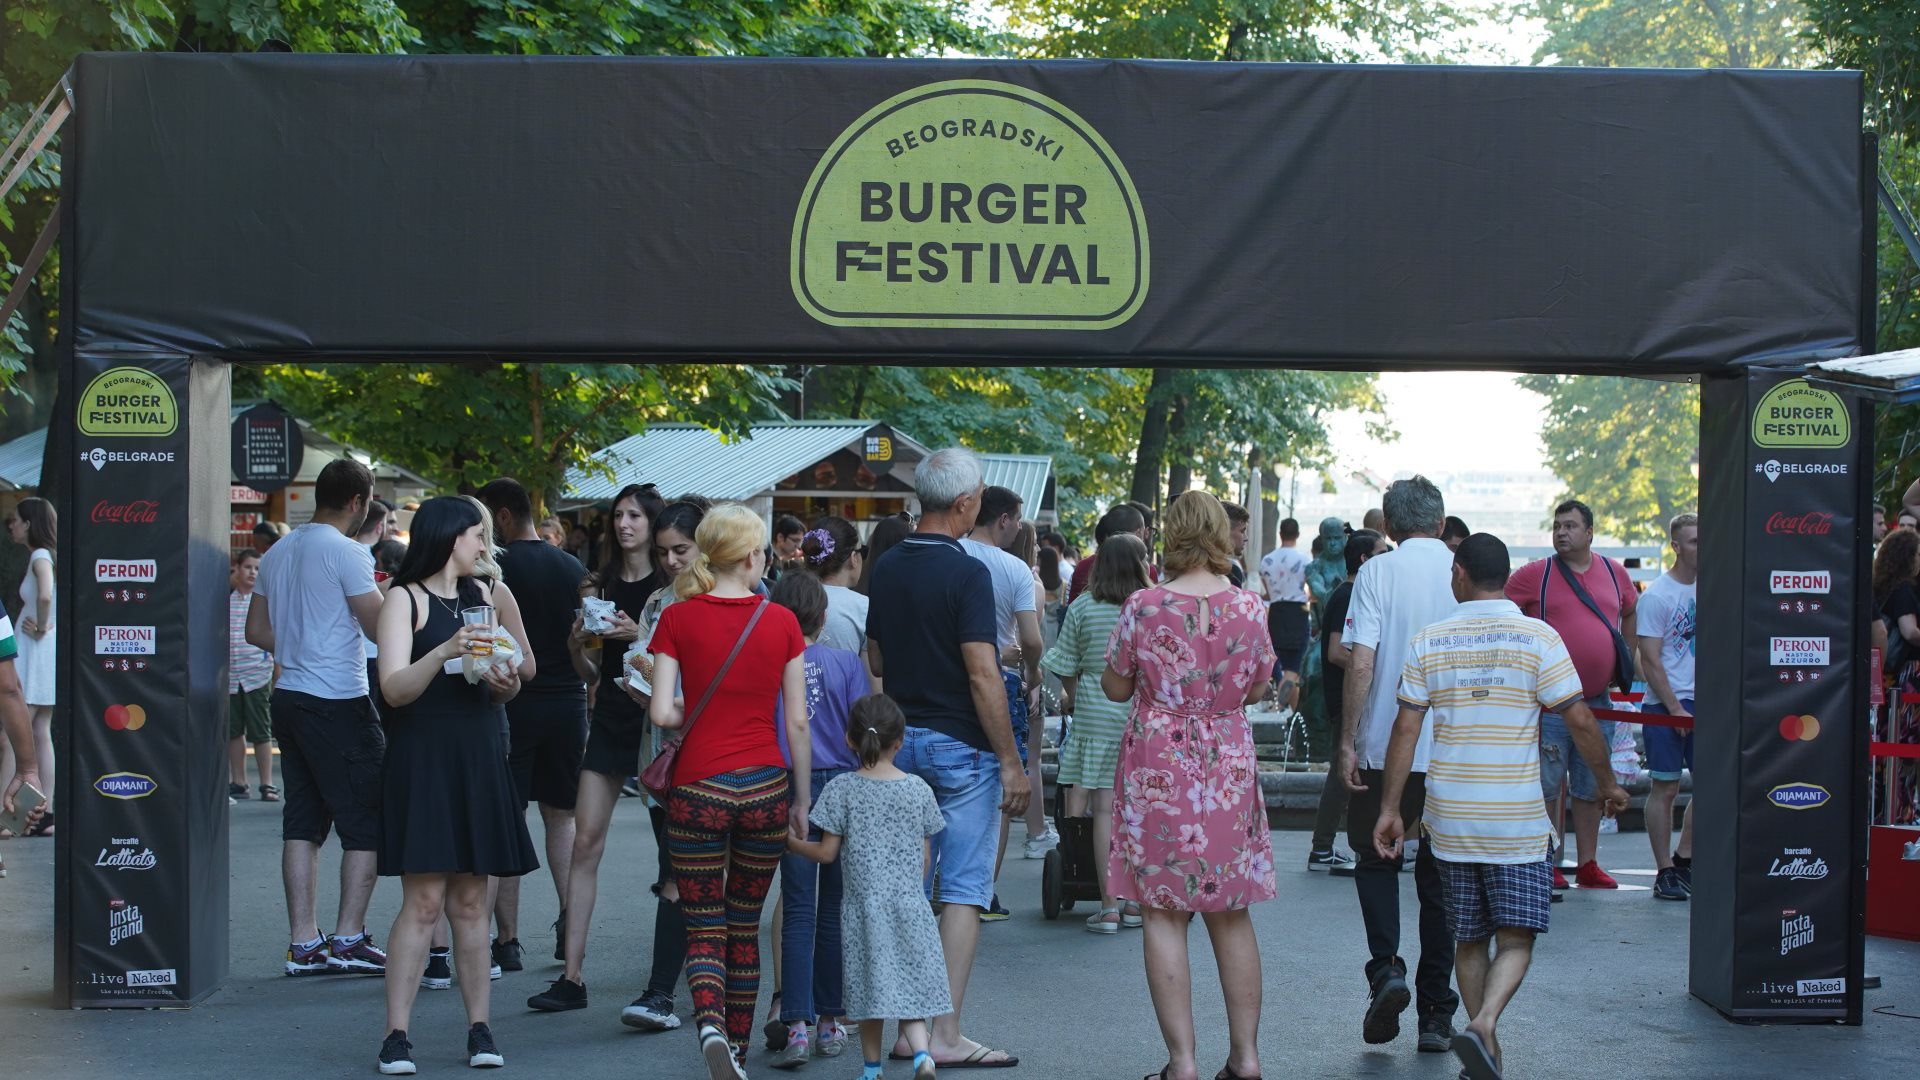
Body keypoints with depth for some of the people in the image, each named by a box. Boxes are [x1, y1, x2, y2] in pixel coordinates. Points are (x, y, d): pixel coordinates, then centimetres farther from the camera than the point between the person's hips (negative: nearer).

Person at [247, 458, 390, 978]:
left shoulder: (277, 553, 13)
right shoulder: (346, 552, -11)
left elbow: (257, 632, 19)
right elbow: (380, 625, -14)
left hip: (288, 697, 8)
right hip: (339, 702, -8)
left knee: (302, 819, 10)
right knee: (365, 822, 0)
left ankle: (303, 942, 10)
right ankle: (349, 939, -2)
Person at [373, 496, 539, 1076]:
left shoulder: (488, 596, 14)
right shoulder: (405, 599, -2)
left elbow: (513, 682, 21)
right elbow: (393, 688, -13)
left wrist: (505, 685, -1)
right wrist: (446, 651, -26)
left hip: (477, 760, 5)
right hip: (421, 759, -5)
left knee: (470, 901, 5)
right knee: (422, 900, -9)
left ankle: (479, 1028, 8)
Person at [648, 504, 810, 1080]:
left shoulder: (678, 618, -4)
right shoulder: (781, 621, -1)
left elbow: (661, 711, -10)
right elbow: (798, 721, 1)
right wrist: (802, 800, 10)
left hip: (699, 787, -1)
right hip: (766, 786, 1)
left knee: (704, 928, 4)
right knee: (745, 925, 16)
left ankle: (710, 1024, -23)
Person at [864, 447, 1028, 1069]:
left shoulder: (886, 569, 6)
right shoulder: (966, 573, -16)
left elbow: (875, 661, 14)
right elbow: (982, 675, -20)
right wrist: (1011, 762, -16)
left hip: (900, 737, 7)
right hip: (960, 745, -7)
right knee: (964, 889, -3)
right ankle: (945, 1033, -4)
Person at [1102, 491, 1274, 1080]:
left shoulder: (1144, 606, -10)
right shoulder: (1248, 605, -3)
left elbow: (1115, 687, -1)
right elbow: (1258, 687, 8)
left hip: (1157, 764, -3)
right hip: (1229, 765, 3)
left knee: (1164, 913, 2)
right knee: (1232, 914, 13)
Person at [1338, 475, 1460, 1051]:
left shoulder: (1377, 572, -5)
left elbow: (1361, 663, -13)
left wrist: (1348, 740, -7)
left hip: (1387, 747, -2)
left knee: (1375, 858, 16)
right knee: (1439, 876, 10)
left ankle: (1386, 967, -6)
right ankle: (1435, 1013, 11)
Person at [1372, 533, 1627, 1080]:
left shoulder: (1428, 642, 3)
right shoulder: (1538, 638, -5)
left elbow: (1406, 730, 1)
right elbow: (1580, 721, -5)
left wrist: (1389, 808, 6)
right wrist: (1608, 783, 11)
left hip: (1451, 819, 3)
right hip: (1518, 820, -3)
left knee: (1470, 940, 13)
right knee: (1516, 938, 1)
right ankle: (1482, 1024, -21)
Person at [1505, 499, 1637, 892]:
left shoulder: (1615, 573, 8)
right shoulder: (1535, 574, -5)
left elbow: (1631, 613, 25)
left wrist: (1624, 662, 19)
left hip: (1598, 702, 4)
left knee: (1591, 789, 10)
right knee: (1546, 788, -1)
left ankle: (1588, 865, 18)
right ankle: (1546, 866, 6)